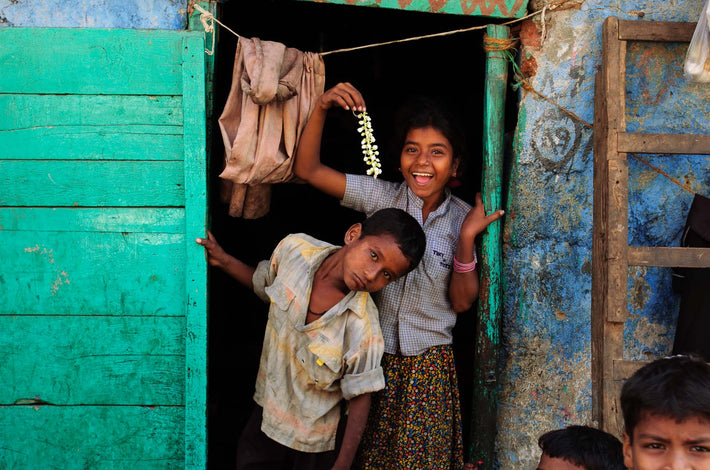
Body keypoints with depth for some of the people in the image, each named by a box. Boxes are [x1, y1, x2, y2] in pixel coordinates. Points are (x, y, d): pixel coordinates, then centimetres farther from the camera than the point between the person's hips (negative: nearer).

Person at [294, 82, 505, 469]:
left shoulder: (460, 217, -3)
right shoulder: (382, 197, -5)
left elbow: (462, 302, -3)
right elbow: (308, 170, -9)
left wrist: (467, 240, -17)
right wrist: (321, 109, -22)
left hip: (430, 364, 0)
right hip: (376, 354, 0)